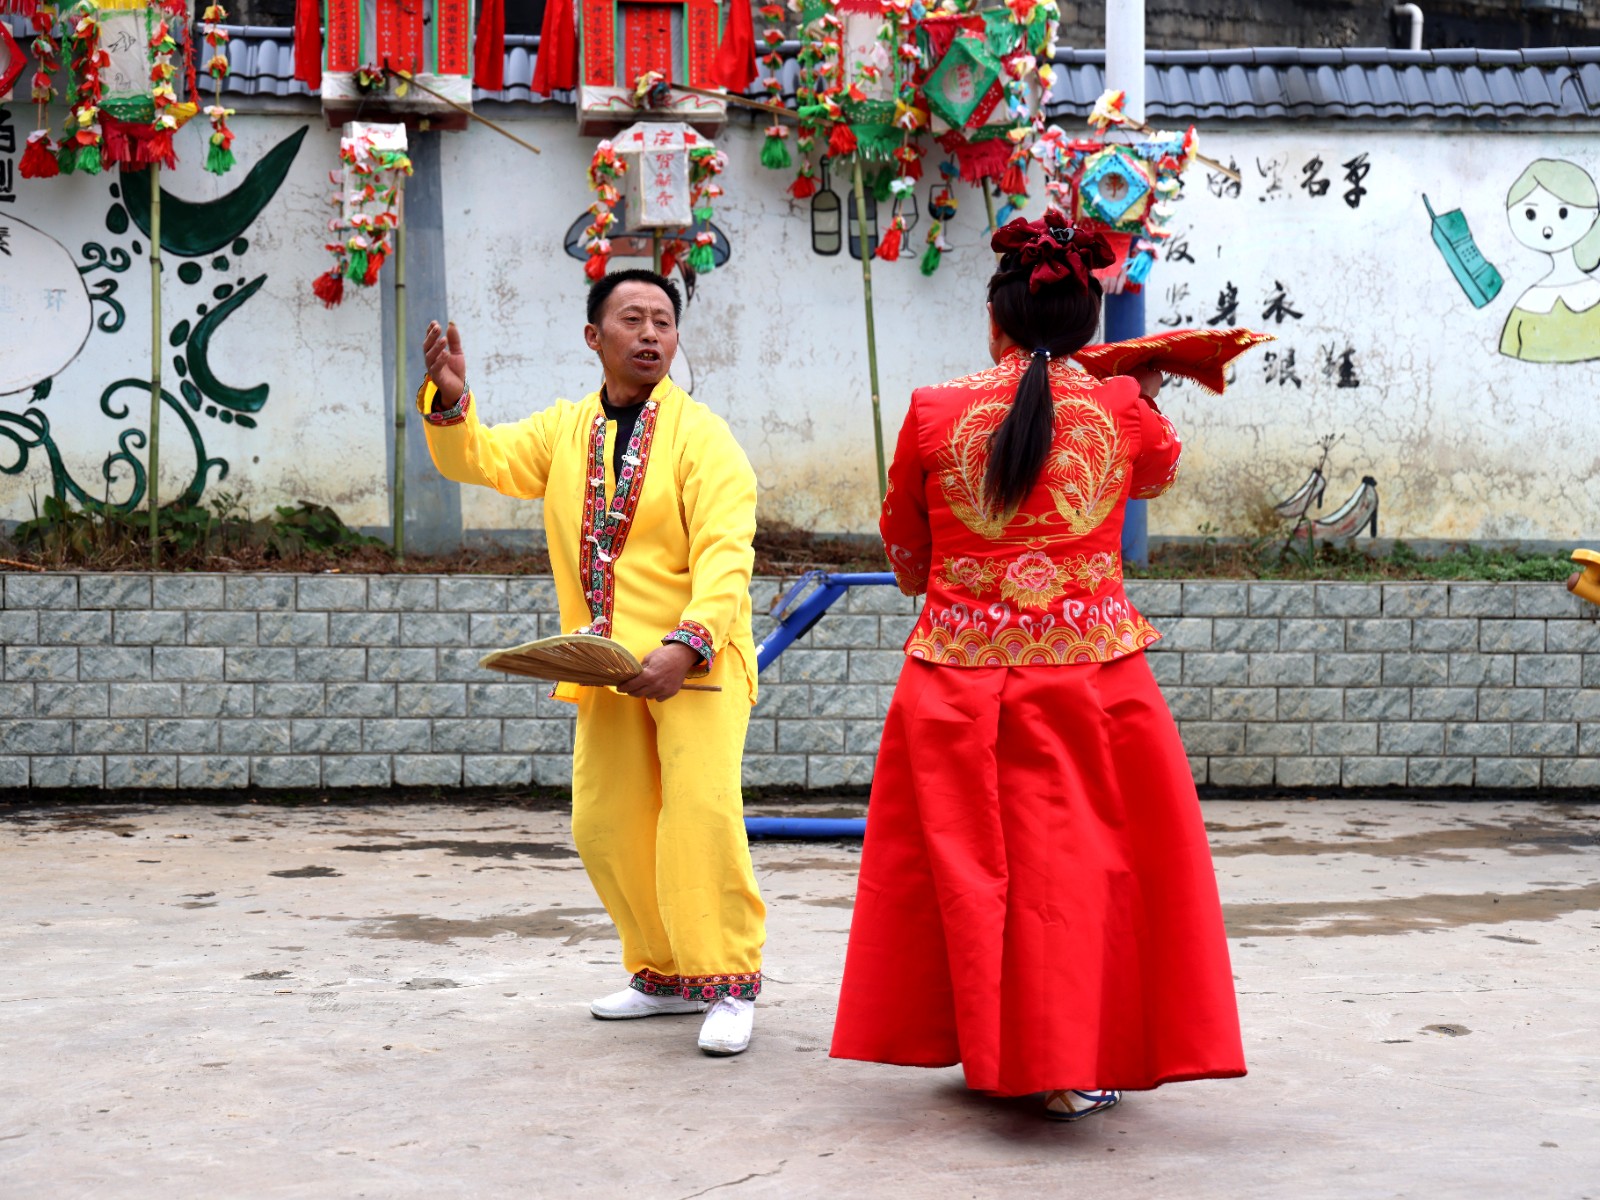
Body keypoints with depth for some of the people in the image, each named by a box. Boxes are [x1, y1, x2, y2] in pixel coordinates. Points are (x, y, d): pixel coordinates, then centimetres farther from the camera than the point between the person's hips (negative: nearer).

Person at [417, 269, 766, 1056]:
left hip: (696, 659, -6)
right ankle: (665, 975, 24)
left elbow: (724, 553, -15)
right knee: (604, 828, 9)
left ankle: (729, 982, -8)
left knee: (701, 810, -18)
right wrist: (450, 401, -16)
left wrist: (686, 644, -28)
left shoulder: (701, 436, -6)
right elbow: (476, 459, 5)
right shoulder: (565, 430, 13)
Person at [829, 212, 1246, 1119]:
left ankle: (983, 1043, 22)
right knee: (1077, 858, 7)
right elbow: (1162, 468, 25)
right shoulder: (1124, 410, 0)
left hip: (957, 674, 1)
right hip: (1091, 670, 0)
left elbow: (907, 561, 10)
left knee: (965, 859, 12)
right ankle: (1077, 1065, 9)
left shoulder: (935, 413, -1)